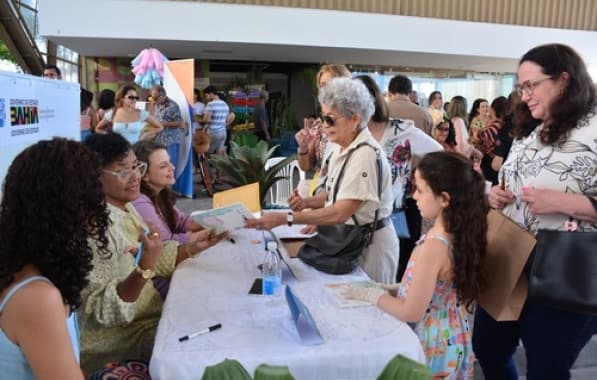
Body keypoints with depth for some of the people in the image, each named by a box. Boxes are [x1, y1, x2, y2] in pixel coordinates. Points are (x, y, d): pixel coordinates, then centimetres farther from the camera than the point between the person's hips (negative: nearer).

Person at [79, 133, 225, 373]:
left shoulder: (125, 208, 3)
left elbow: (157, 260, 12)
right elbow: (103, 310, -26)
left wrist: (194, 247, -3)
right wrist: (143, 271, -40)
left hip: (148, 314, 8)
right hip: (119, 340, -8)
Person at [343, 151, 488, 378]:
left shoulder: (432, 247, -30)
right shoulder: (459, 233, -4)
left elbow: (411, 312, -24)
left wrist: (373, 294, -12)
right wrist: (393, 289, 5)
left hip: (432, 347, -8)